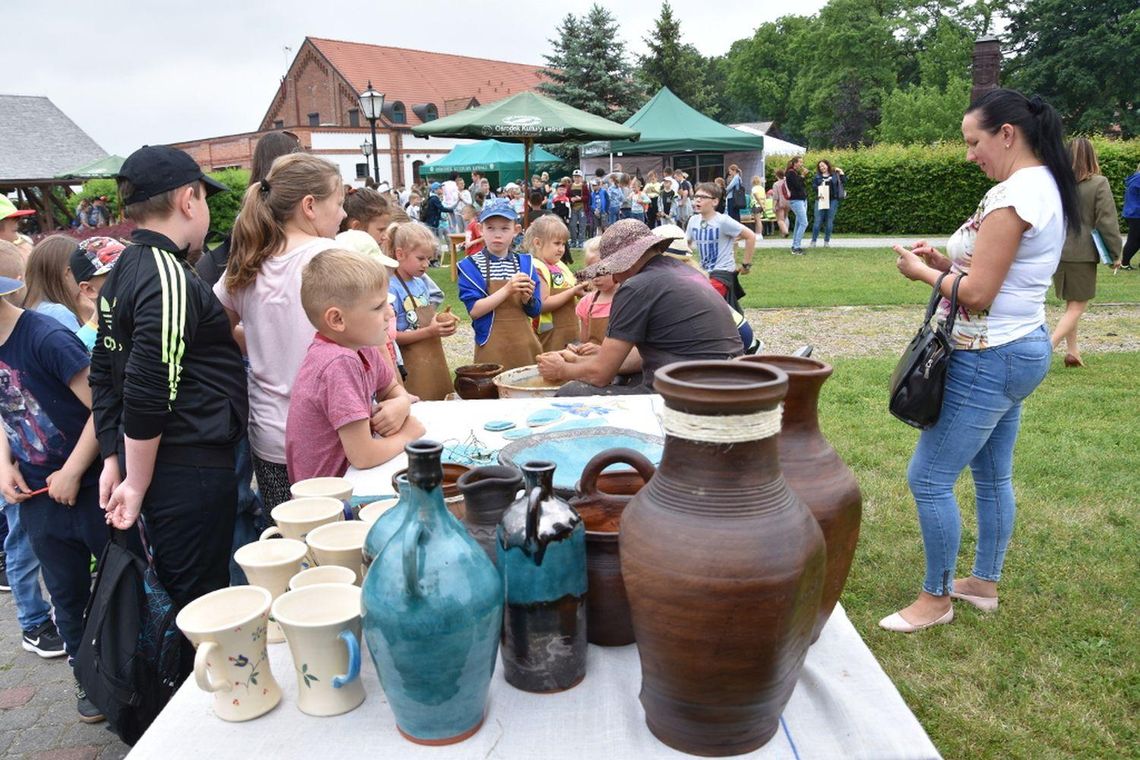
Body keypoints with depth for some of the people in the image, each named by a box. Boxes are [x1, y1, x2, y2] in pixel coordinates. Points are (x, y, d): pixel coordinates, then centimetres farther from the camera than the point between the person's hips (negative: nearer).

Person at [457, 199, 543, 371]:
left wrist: (527, 297, -15)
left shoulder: (525, 262, 5)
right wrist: (507, 290, -21)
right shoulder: (471, 265, -4)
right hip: (492, 348, -3)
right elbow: (474, 310, -14)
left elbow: (535, 311, 6)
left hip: (524, 345, 3)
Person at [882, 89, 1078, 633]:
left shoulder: (1012, 195, -21)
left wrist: (924, 272, -7)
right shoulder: (1046, 187, 11)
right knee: (992, 476, 19)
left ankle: (936, 598, 13)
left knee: (928, 479, -1)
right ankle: (984, 583, 34)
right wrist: (947, 260, 5)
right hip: (1020, 348, 11)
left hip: (989, 360, -11)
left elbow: (977, 294, -22)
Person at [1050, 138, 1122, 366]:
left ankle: (1072, 351, 23)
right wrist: (1116, 253, 1)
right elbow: (1107, 222, -10)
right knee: (1078, 306, 3)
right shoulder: (1098, 183, -11)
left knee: (1070, 304, 18)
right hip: (1082, 253, -4)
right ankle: (1048, 346, -14)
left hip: (1057, 252, 4)